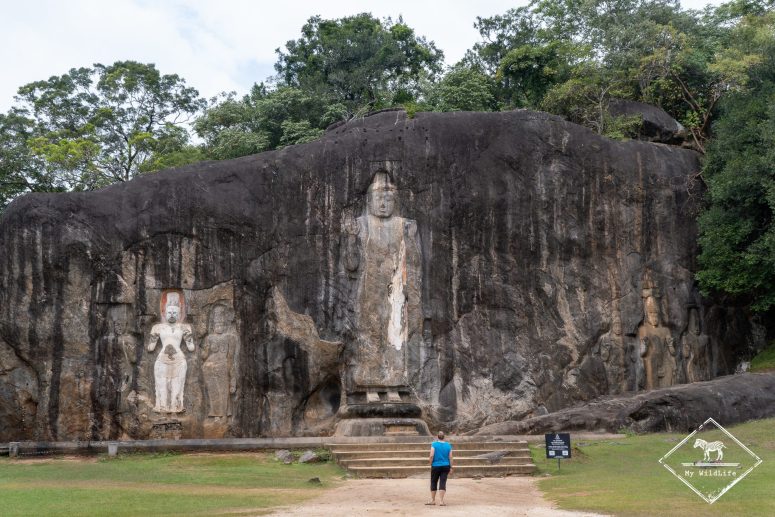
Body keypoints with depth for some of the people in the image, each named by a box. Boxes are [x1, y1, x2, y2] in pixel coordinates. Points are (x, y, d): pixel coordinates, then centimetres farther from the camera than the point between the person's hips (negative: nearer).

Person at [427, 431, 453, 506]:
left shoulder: (434, 444, -8)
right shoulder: (448, 445, 1)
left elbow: (431, 455, -14)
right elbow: (450, 457, 1)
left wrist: (430, 463, 1)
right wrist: (451, 467, 7)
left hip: (436, 466, -2)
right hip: (445, 466, 2)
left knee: (433, 482, 12)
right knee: (443, 483, 1)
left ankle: (433, 500, 21)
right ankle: (441, 501, -5)